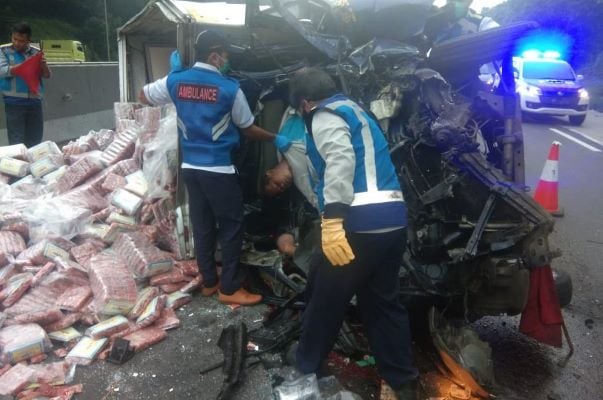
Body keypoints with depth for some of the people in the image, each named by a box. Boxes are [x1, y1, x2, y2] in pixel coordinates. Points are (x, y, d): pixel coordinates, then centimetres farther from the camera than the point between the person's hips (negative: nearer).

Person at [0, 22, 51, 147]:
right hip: (14, 103, -3)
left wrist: (43, 64, -14)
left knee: (35, 142, 8)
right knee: (16, 142, -5)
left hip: (35, 102, 3)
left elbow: (47, 75, 9)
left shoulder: (36, 52, 9)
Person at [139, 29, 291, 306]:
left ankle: (209, 281, 27)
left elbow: (143, 96, 20)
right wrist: (276, 140, 16)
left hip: (190, 167, 6)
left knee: (202, 226, 15)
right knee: (231, 228, 5)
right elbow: (248, 129, 1)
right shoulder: (229, 89, -10)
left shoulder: (175, 81, 2)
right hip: (219, 170, -6)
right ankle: (229, 288, 11)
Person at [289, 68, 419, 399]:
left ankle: (305, 370, 27)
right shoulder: (355, 111, 27)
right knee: (382, 301, 18)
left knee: (324, 300, 9)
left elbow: (340, 160, -20)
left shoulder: (325, 115, -1)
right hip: (394, 218, 9)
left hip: (361, 220, -9)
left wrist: (331, 219, -27)